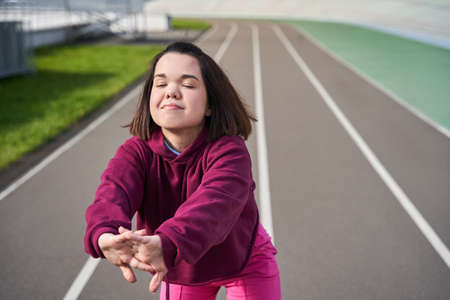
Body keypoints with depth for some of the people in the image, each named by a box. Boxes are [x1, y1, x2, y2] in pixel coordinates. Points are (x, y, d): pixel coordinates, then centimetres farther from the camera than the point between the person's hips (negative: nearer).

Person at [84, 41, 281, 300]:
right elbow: (112, 194, -43)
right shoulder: (136, 152, -23)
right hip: (179, 270, 3)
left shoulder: (229, 151, -33)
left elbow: (213, 203, -53)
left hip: (244, 263, -2)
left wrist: (166, 245, -74)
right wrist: (105, 235, -68)